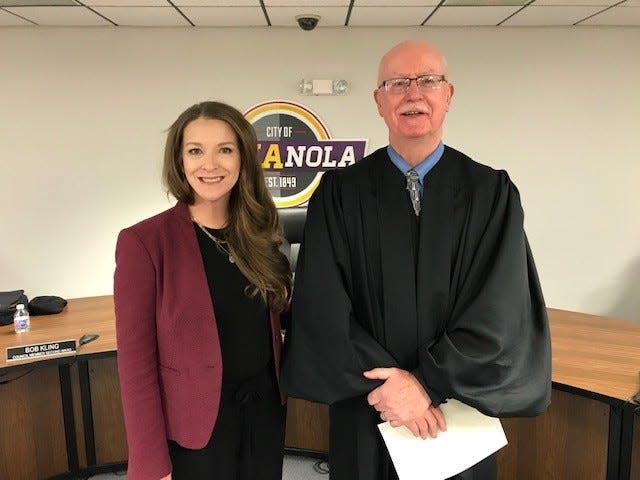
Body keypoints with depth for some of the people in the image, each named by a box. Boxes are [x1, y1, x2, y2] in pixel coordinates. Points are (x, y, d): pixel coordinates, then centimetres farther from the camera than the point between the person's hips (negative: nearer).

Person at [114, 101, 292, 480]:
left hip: (265, 416, 5)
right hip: (193, 432, -4)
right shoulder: (144, 242, -15)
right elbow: (136, 360, -14)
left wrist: (277, 392, 1)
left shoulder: (259, 233, 0)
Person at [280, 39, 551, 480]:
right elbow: (323, 305, -11)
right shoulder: (339, 192, -6)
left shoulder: (492, 192, -6)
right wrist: (390, 379, -17)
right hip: (364, 410, 0)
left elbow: (504, 313, -12)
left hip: (461, 408, 1)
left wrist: (426, 382, -16)